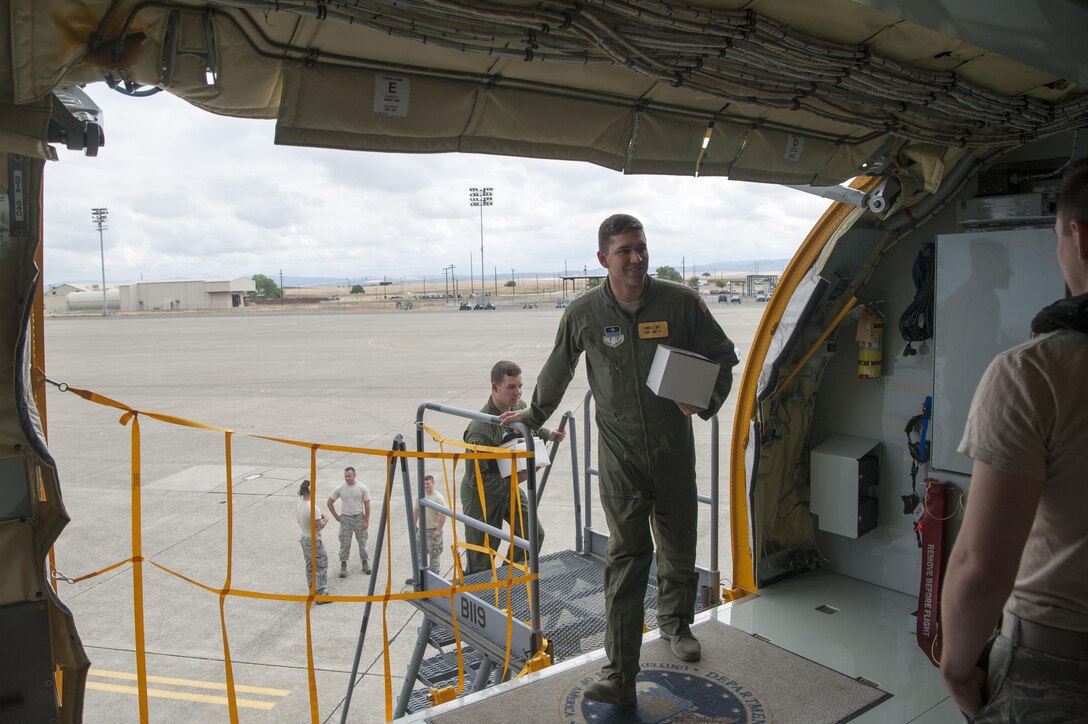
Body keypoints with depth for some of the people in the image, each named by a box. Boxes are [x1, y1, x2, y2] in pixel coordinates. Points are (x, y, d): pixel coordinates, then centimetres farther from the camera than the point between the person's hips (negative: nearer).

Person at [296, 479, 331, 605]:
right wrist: (325, 519, -7)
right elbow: (318, 527, -24)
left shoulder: (298, 506, -2)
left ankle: (313, 591, 31)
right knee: (322, 567, 3)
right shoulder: (314, 508, -28)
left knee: (309, 566, 20)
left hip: (304, 538, 8)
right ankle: (320, 595, 6)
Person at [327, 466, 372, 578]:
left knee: (362, 541, 10)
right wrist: (336, 516, 1)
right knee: (344, 544, 5)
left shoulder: (362, 488, -9)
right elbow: (329, 503, 3)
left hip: (359, 518, 0)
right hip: (345, 519, 0)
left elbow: (367, 505, -5)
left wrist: (366, 521, -7)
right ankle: (343, 565, 17)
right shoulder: (340, 488, -8)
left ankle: (365, 562, 25)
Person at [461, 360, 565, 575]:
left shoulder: (519, 406, -9)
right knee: (481, 561, 2)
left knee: (534, 534, 9)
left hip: (509, 485, 7)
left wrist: (546, 434, -1)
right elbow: (476, 479, -28)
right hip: (482, 494, -7)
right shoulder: (480, 431, -34)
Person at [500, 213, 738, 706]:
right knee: (626, 558, -4)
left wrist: (706, 402, -11)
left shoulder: (681, 302, -5)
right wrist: (533, 416, 24)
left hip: (673, 448, 2)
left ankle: (675, 623, 45)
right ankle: (619, 676, 4)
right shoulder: (584, 314, -4)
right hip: (619, 454, -1)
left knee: (678, 547, 16)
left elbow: (722, 356, 6)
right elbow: (557, 371, 12)